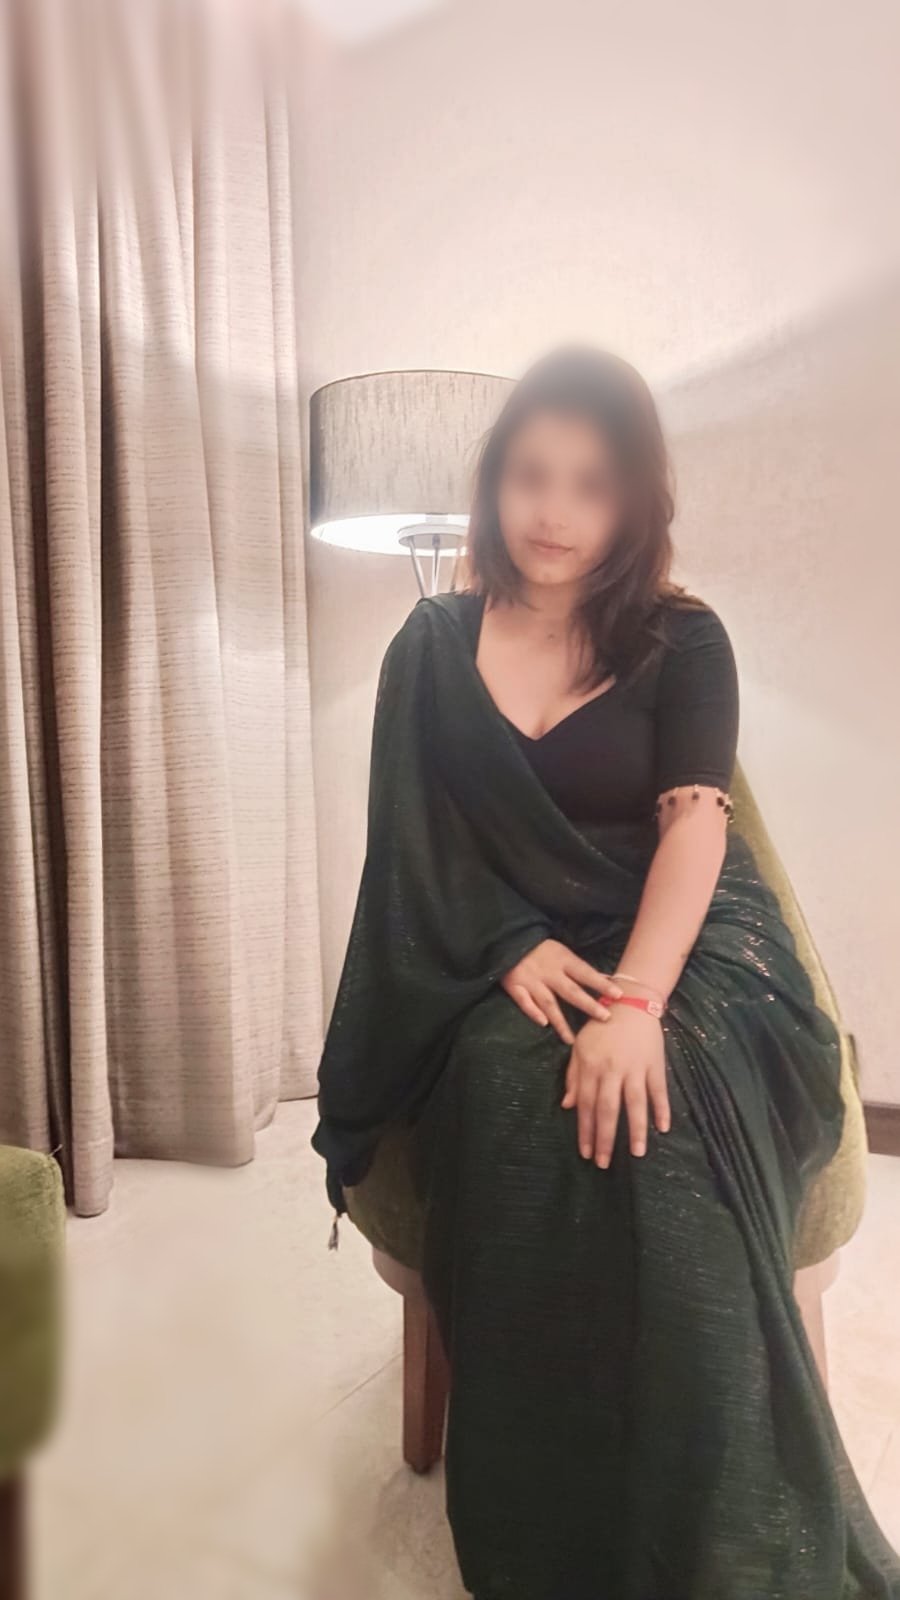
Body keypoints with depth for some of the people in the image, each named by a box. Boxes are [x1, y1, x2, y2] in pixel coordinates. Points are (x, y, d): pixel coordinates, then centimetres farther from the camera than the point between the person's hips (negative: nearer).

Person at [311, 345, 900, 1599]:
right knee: (519, 1091, -31)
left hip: (681, 947, -1)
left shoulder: (683, 641, 4)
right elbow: (415, 839, 5)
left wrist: (636, 1003, -24)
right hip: (496, 967, 1)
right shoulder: (432, 646, 8)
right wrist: (512, 947, -13)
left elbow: (694, 826, -8)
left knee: (657, 1123, -32)